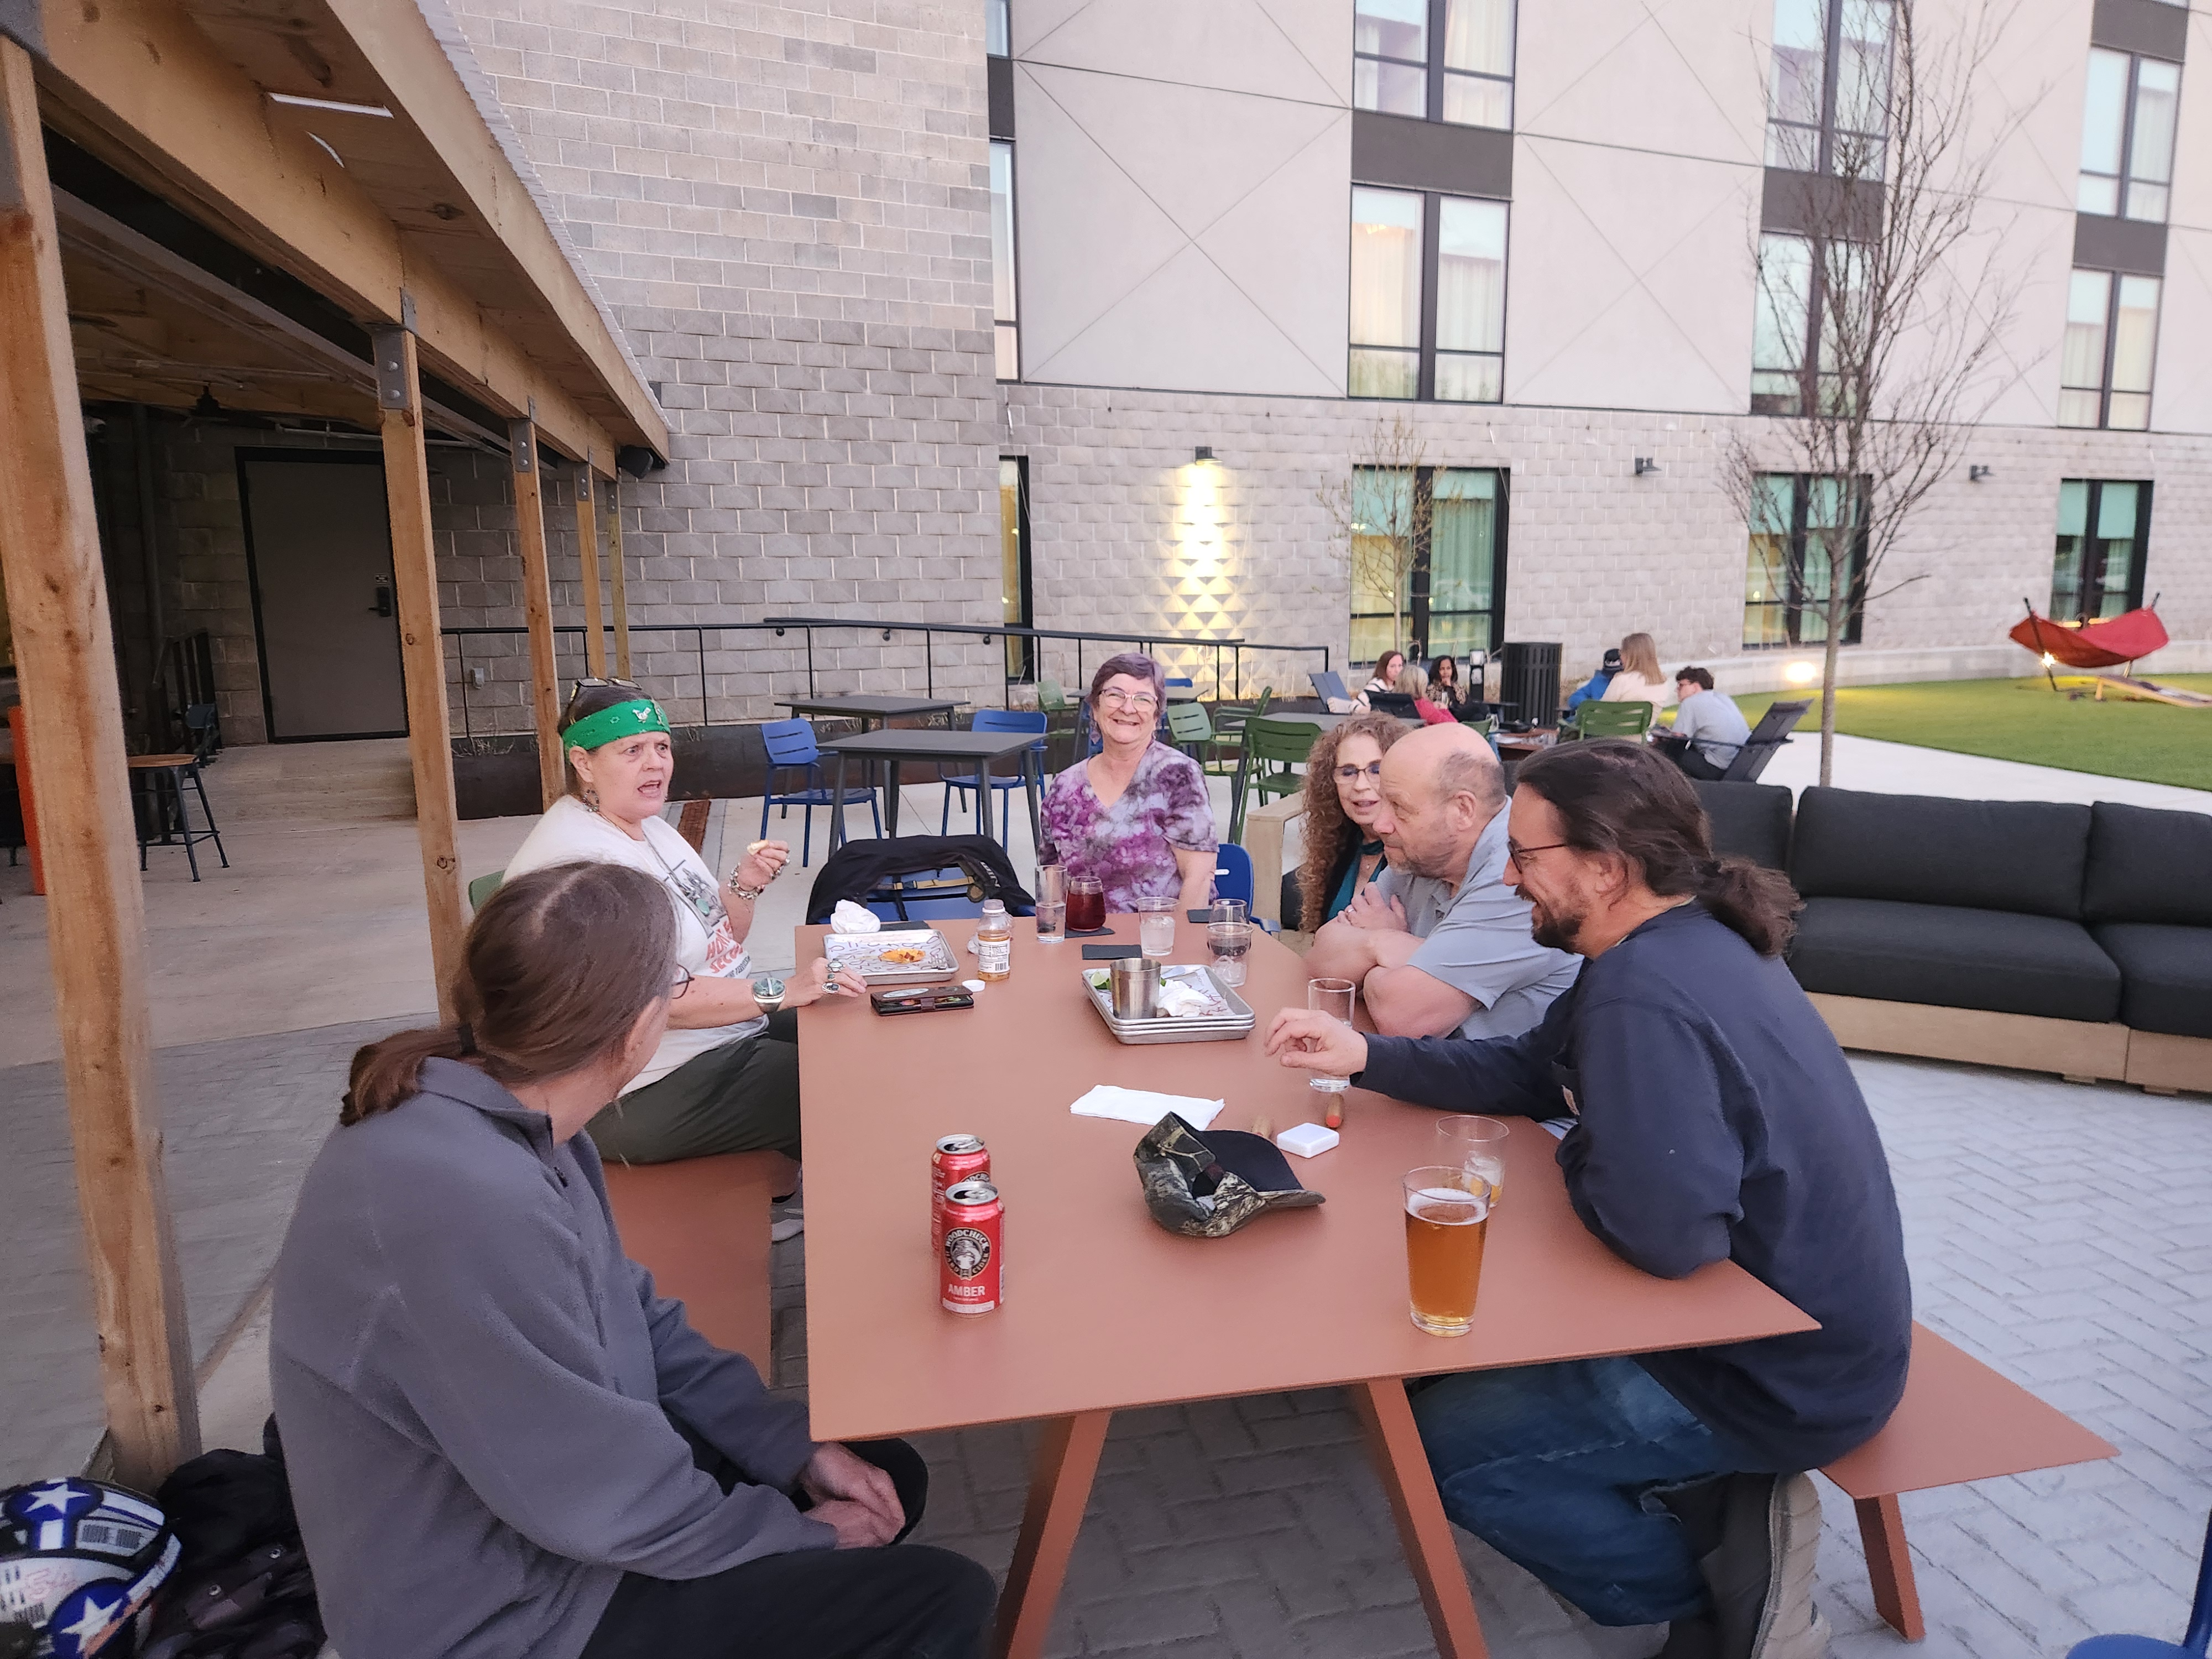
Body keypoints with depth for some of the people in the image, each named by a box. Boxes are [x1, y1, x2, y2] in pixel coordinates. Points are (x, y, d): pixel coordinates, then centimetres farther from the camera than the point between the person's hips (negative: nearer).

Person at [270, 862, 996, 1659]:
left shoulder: (506, 1115, -5)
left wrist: (799, 1449, -1)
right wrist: (801, 1536, -11)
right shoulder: (470, 1205, -36)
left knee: (892, 1475, 16)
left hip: (560, 1473, 9)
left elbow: (631, 1314, 5)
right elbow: (603, 1502, -27)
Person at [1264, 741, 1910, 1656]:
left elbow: (1667, 1234, -37)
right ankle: (1724, 1507, 11)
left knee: (1440, 1442, -4)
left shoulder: (1645, 993, -31)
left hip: (1782, 1377, -10)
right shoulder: (1686, 939, 2)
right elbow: (1531, 1068, 10)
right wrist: (1363, 1057, 3)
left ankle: (1725, 1579, 3)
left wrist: (1580, 1158, -15)